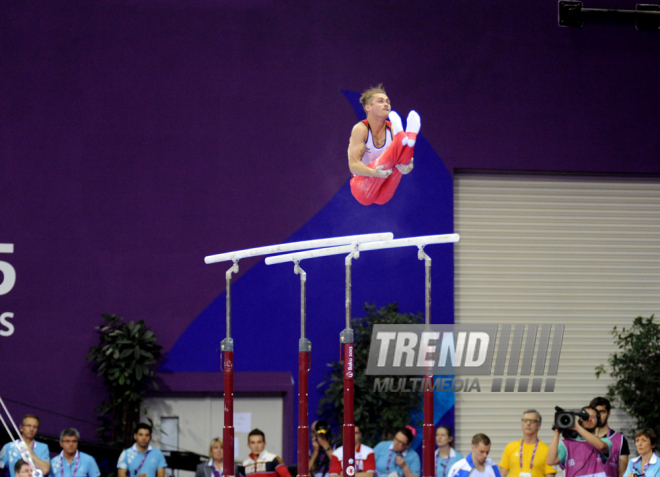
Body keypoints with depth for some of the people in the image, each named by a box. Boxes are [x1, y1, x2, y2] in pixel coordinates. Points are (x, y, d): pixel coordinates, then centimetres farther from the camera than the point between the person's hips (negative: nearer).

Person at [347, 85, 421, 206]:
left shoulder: (392, 129, 4)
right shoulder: (361, 129, -8)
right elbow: (353, 165, -18)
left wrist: (406, 166, -30)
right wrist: (373, 172, -39)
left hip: (383, 195, 4)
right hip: (362, 190, -4)